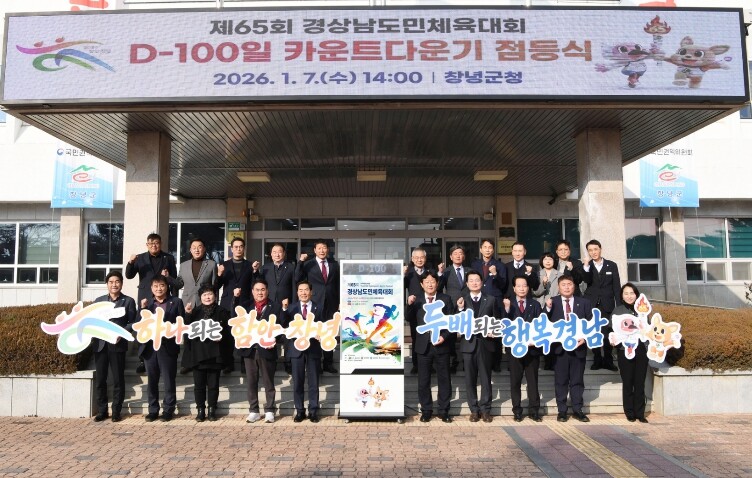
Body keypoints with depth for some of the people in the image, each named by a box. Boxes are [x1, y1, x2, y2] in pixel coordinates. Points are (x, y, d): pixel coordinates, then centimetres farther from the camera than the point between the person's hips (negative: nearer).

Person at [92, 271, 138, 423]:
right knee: (100, 380, 6)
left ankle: (116, 411, 11)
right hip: (100, 344, 3)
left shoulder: (128, 301, 4)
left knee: (118, 380, 2)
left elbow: (133, 322, 0)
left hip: (117, 345, -3)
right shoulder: (99, 300, 15)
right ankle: (102, 411, 17)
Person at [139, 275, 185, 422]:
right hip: (150, 346, 3)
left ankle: (168, 410, 10)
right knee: (151, 381, 8)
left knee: (168, 380, 2)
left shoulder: (176, 302, 5)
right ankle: (153, 410, 17)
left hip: (167, 346, -3)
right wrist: (143, 308, -8)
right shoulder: (147, 303, 13)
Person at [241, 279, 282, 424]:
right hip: (250, 349, 3)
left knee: (268, 382, 5)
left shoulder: (275, 307, 2)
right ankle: (253, 411, 17)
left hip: (266, 349, -3)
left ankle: (269, 411, 12)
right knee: (251, 382, 8)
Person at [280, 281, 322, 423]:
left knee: (313, 382, 5)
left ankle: (313, 411, 15)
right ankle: (299, 411, 16)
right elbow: (284, 326, -6)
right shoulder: (291, 308, 4)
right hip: (297, 348, 0)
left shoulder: (318, 308, 5)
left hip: (313, 349, 0)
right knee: (297, 382, 6)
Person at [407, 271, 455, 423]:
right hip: (423, 346, 1)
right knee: (423, 380, 8)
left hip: (441, 345, -1)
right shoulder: (417, 300, 4)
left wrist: (444, 336, -12)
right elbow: (411, 320, 0)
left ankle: (444, 411, 19)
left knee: (444, 379, 7)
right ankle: (426, 410, 21)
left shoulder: (446, 299, 1)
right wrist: (409, 305, -15)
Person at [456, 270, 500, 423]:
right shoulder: (462, 301, 5)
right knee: (470, 379, 5)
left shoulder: (490, 300, 7)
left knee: (485, 378, 4)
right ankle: (474, 410, 14)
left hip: (485, 343, 0)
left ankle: (485, 409, 13)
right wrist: (460, 309, -15)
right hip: (468, 343, 0)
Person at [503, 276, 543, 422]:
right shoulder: (508, 305, 6)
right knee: (515, 381, 4)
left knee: (533, 380, 5)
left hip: (532, 347, 1)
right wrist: (507, 308, -22)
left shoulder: (535, 305, 9)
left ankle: (534, 410, 12)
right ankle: (517, 411, 11)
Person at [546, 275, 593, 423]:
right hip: (559, 346, -1)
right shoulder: (552, 302, 3)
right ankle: (562, 411, 12)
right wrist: (548, 308, -19)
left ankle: (577, 410, 17)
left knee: (577, 380, 8)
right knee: (561, 381, 5)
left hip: (578, 346, 1)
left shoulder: (584, 303, 7)